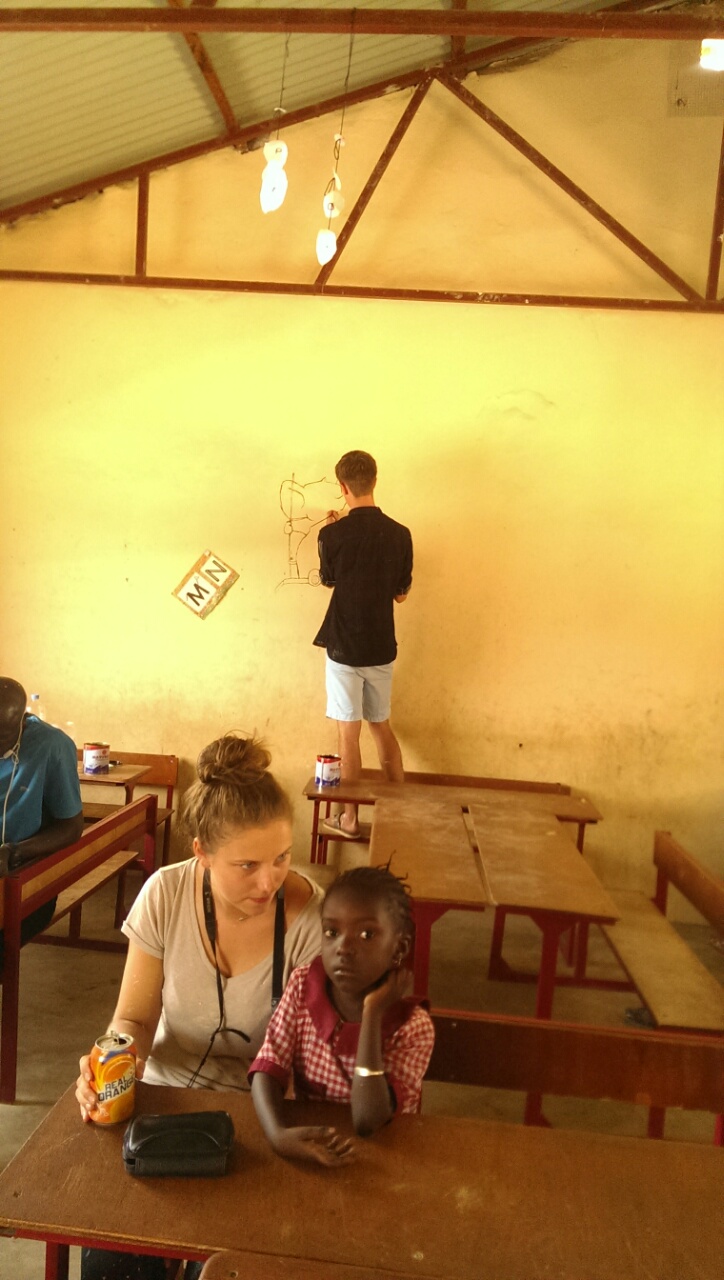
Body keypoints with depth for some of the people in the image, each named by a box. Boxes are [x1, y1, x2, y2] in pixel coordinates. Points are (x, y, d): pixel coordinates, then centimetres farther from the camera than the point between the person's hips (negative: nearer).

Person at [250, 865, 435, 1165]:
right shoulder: (303, 985, -5)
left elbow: (367, 1122, -22)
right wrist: (279, 1134, -28)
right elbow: (267, 1070, -10)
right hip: (306, 1142, 2)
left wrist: (372, 1012, -25)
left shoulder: (413, 1026, -15)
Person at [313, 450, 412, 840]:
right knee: (382, 726, 18)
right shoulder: (400, 534, -4)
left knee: (349, 733, 6)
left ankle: (349, 819, 17)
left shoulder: (332, 535, -13)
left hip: (344, 647, -3)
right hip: (382, 647, 3)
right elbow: (401, 593, 6)